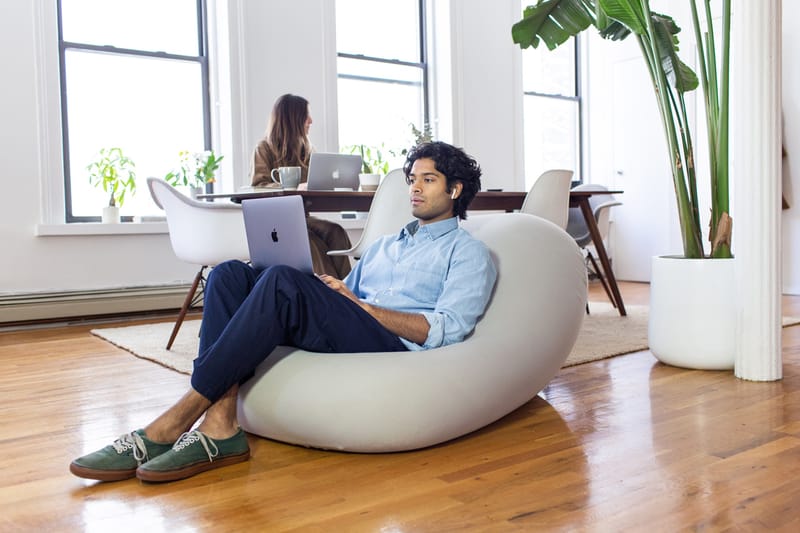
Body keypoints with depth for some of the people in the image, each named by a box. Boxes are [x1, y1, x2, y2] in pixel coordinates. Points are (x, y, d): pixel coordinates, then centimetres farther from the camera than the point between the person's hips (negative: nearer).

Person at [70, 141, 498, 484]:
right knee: (231, 274, -12)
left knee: (283, 282, -30)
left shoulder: (467, 252, 11)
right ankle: (220, 427, -28)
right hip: (341, 337, 7)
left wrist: (357, 304, -10)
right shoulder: (383, 246, 33)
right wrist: (329, 288, -2)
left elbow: (444, 330, -5)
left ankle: (172, 425, -26)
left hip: (396, 350, -7)